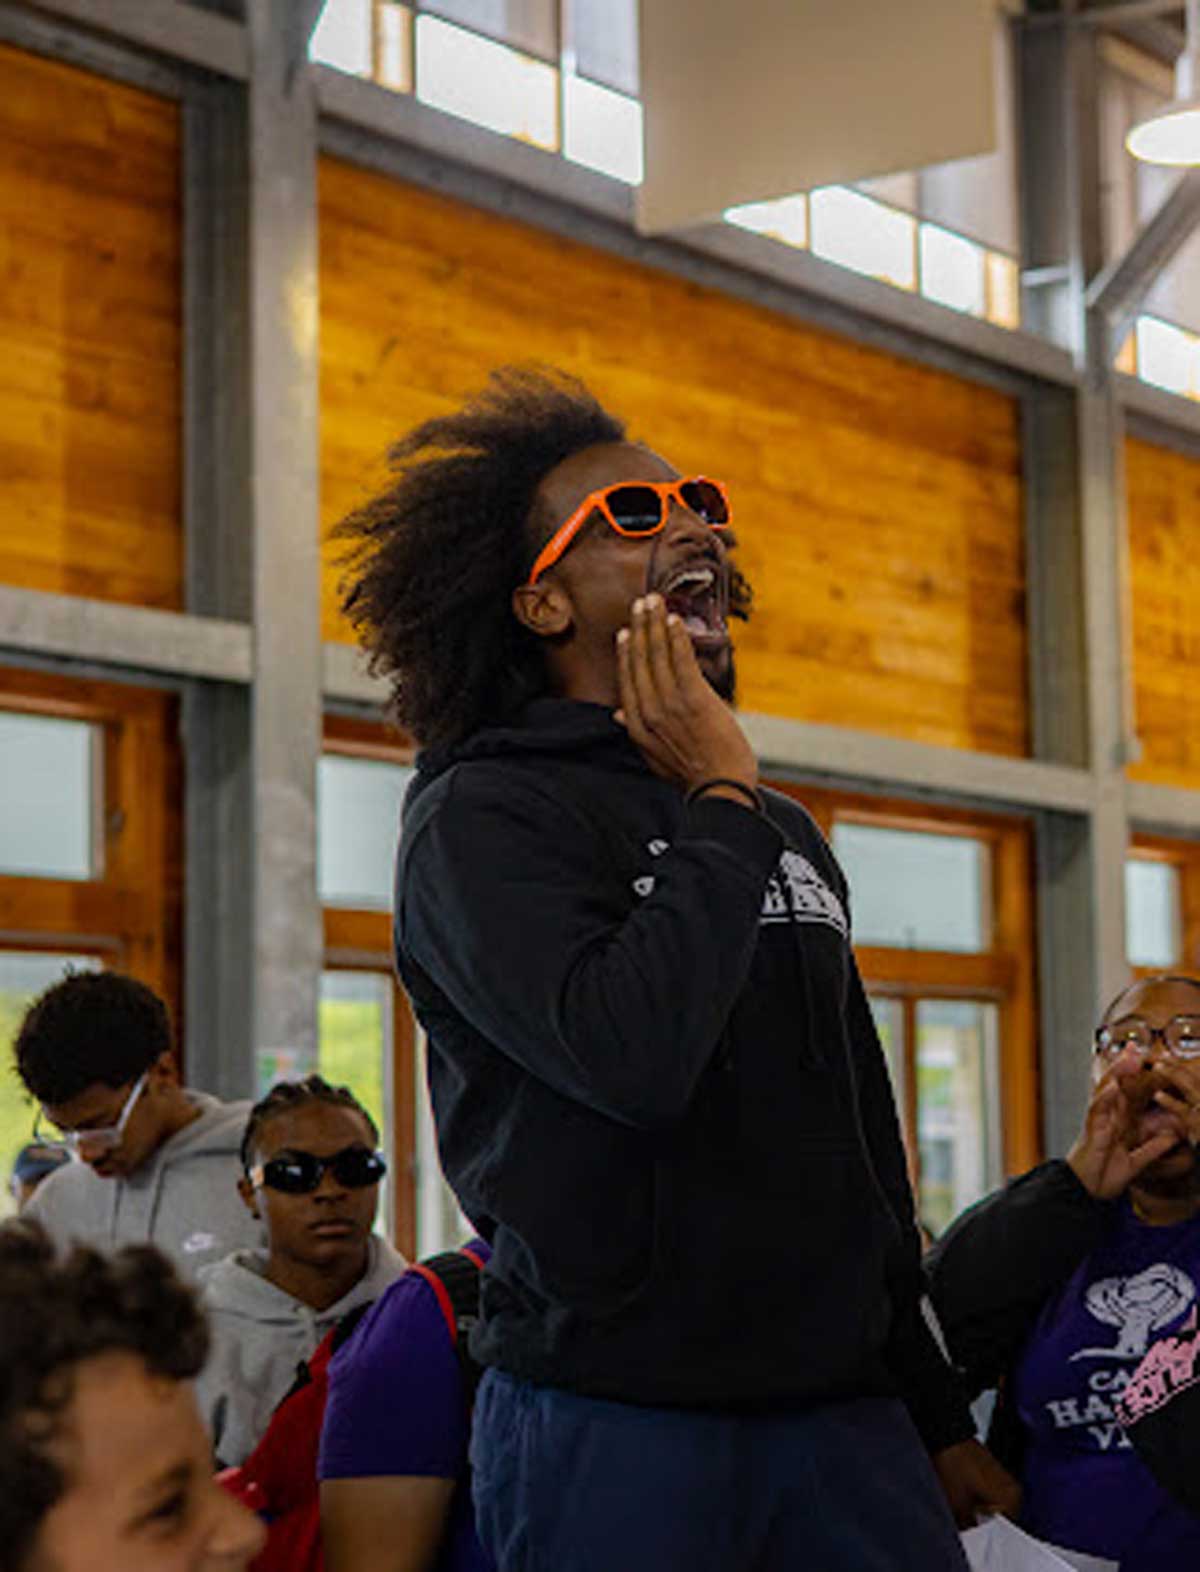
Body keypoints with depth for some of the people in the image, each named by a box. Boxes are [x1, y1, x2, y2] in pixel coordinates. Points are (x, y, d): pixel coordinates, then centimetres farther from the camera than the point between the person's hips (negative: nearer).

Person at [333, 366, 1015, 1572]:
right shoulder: (481, 817, -6)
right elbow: (630, 1054, -24)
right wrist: (720, 803, -11)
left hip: (840, 1415, 6)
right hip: (615, 1428, -6)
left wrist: (936, 1413, 21)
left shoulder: (785, 833, 16)